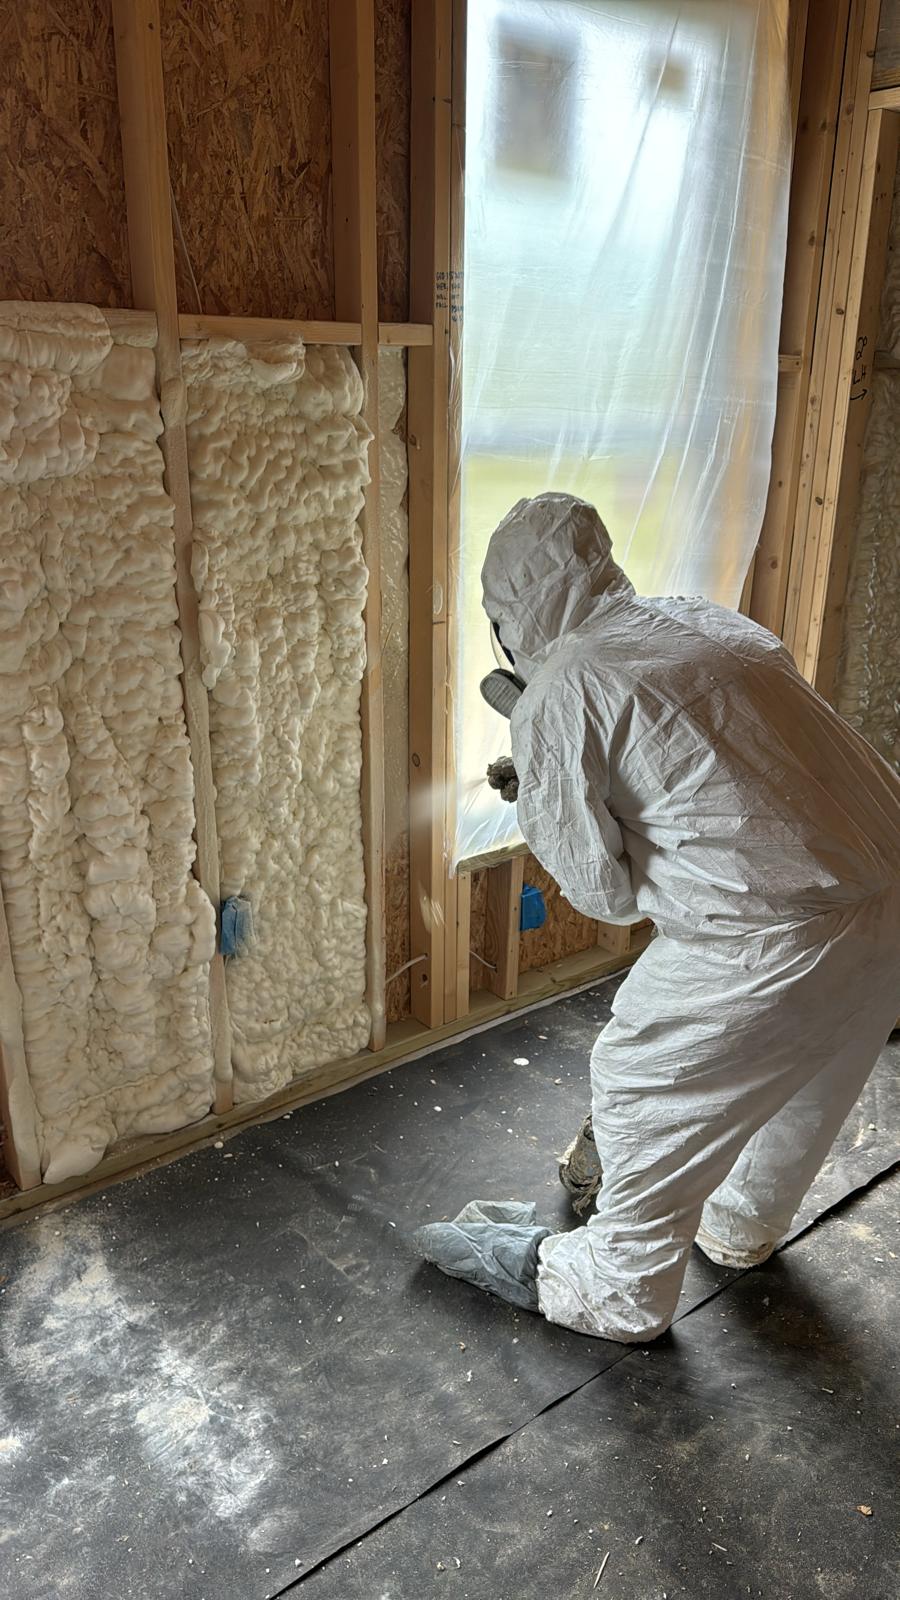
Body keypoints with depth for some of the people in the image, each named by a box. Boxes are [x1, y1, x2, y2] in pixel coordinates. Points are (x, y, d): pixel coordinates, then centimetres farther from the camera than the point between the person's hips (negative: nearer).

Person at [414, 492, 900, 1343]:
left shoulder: (557, 695, -9)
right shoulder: (712, 621, 13)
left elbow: (602, 889, -5)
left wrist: (539, 801, 13)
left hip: (772, 940, -8)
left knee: (646, 1086, 14)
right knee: (799, 1080, 28)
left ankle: (612, 1292, 34)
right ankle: (740, 1224, 55)